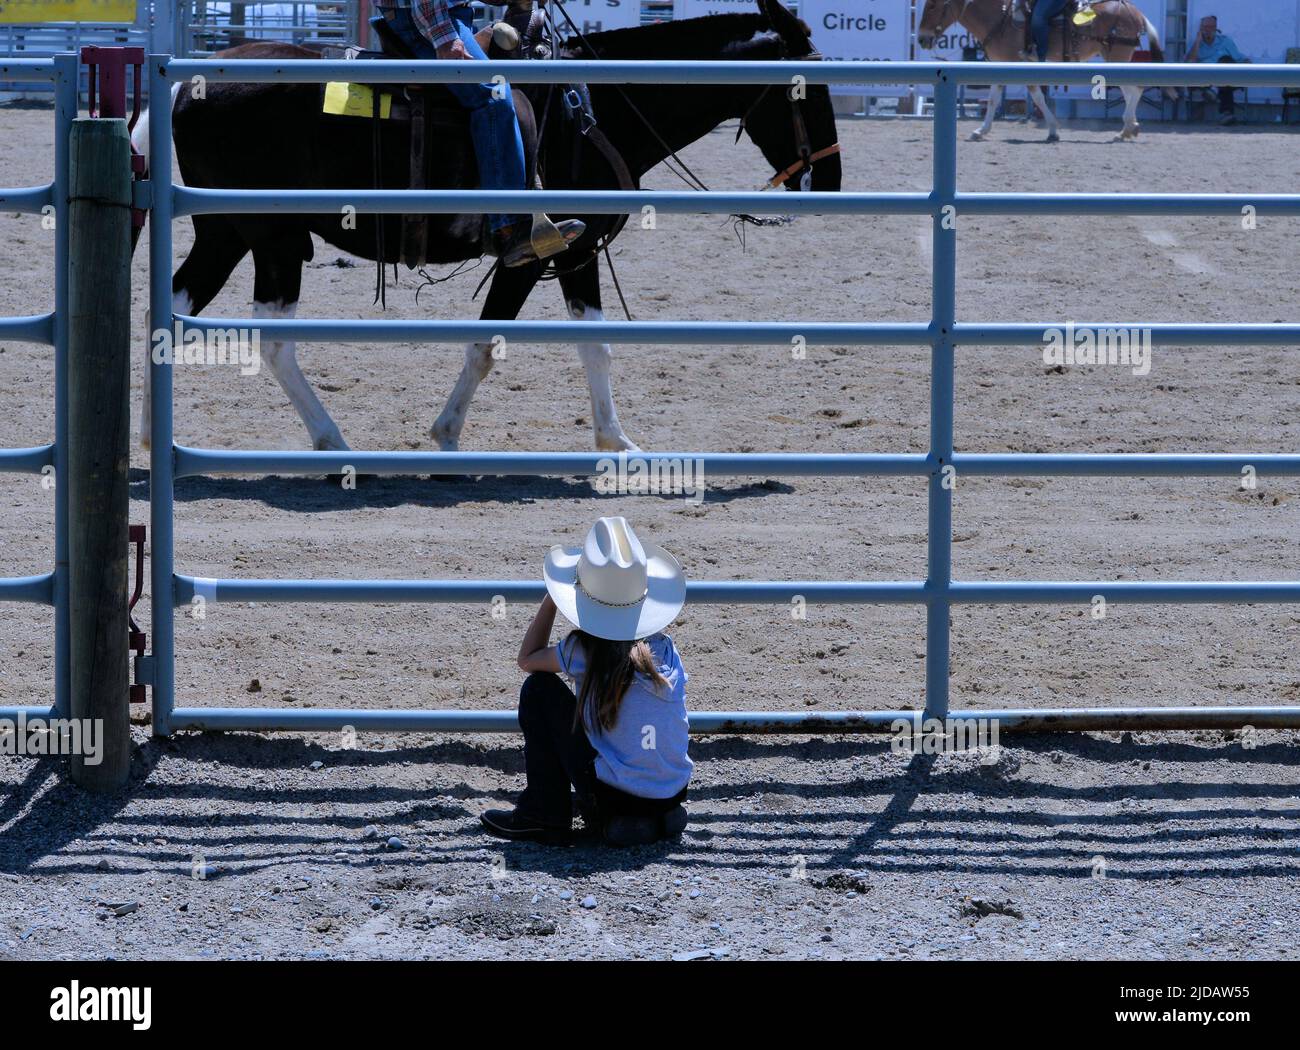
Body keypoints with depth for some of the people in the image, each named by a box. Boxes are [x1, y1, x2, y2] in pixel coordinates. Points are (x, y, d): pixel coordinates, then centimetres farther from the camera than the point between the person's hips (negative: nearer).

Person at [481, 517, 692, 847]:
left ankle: (544, 815, 10)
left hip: (611, 795, -5)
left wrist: (552, 597, 14)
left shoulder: (583, 652, -10)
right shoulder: (665, 650, 1)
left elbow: (527, 659, 11)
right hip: (671, 798, 5)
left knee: (538, 688, 8)